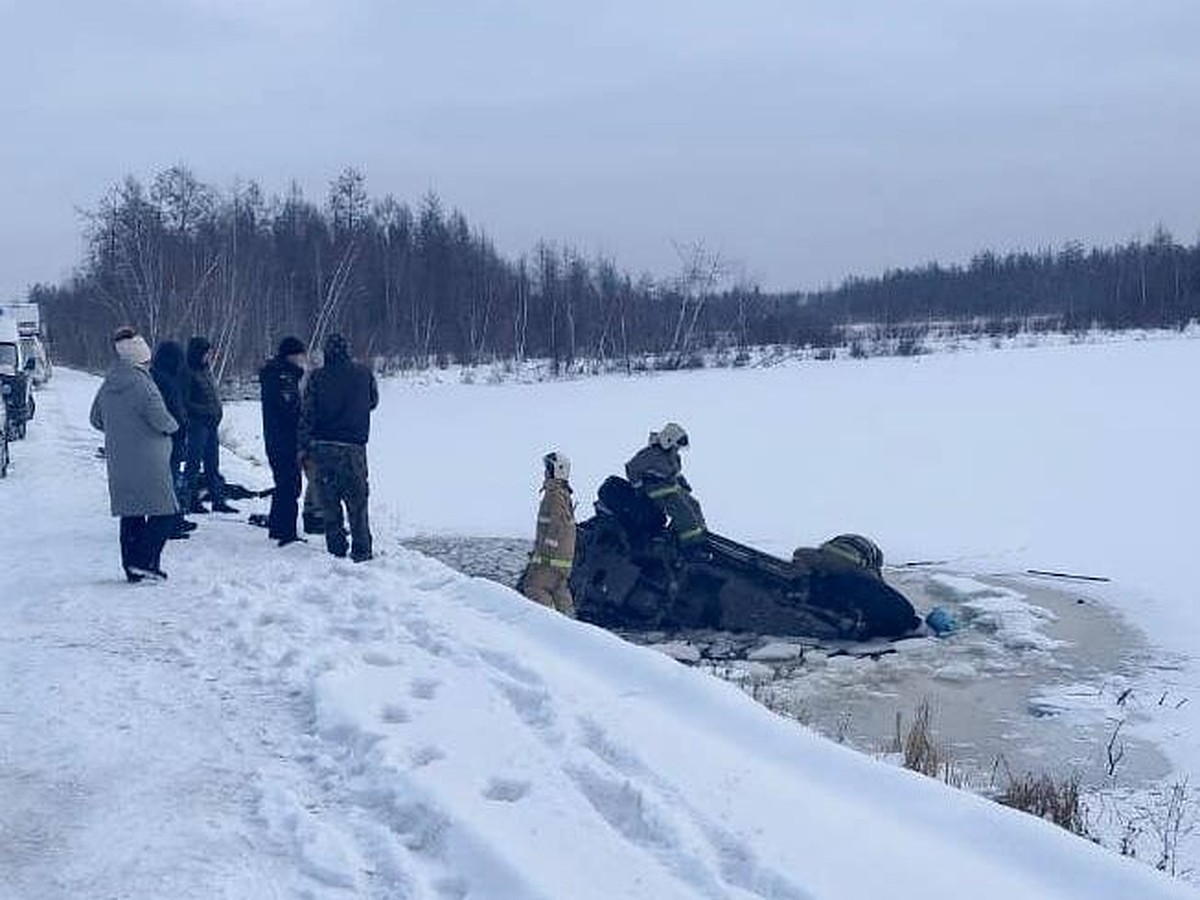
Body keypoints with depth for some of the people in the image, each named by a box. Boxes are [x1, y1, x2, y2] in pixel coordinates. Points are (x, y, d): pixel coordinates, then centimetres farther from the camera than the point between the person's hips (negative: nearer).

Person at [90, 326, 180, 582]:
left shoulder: (108, 384, 8)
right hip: (148, 463, -8)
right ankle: (145, 561, -8)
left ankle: (132, 568, 16)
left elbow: (96, 419, 16)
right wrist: (173, 426, 0)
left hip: (118, 463, 8)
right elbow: (161, 420, -20)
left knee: (130, 514, 13)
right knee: (164, 513, -1)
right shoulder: (141, 383, -18)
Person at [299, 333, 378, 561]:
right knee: (357, 500, 6)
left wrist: (304, 445, 2)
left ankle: (336, 547, 10)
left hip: (322, 447, 1)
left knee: (329, 500, 10)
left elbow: (307, 414, -3)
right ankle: (361, 549, 4)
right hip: (353, 446, -1)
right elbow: (373, 401, 15)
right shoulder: (363, 374, -1)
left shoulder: (317, 377, -2)